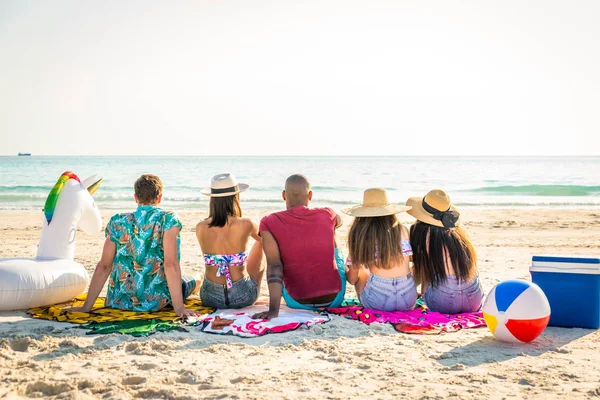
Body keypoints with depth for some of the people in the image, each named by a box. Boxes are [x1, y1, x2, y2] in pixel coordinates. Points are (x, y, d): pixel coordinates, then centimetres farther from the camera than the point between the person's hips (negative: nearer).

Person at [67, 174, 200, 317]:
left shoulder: (117, 222, -2)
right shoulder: (168, 220, -11)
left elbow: (103, 267, -3)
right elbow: (170, 264, -20)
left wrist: (86, 307, 2)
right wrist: (179, 308, -18)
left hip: (120, 301, 4)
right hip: (156, 302, -3)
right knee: (191, 281, 28)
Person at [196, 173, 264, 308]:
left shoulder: (200, 228, -11)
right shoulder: (246, 225, -17)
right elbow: (262, 238, 9)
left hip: (210, 298, 2)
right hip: (242, 297, -2)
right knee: (260, 245, 26)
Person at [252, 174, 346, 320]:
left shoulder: (269, 222, -11)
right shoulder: (328, 215, -5)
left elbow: (274, 266, -21)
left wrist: (273, 309, -25)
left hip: (297, 302, -1)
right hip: (334, 299, 1)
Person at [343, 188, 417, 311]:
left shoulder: (358, 233, 0)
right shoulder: (402, 230, 3)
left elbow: (352, 279, 8)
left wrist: (345, 271, 32)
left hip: (377, 301, -1)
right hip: (408, 301, 1)